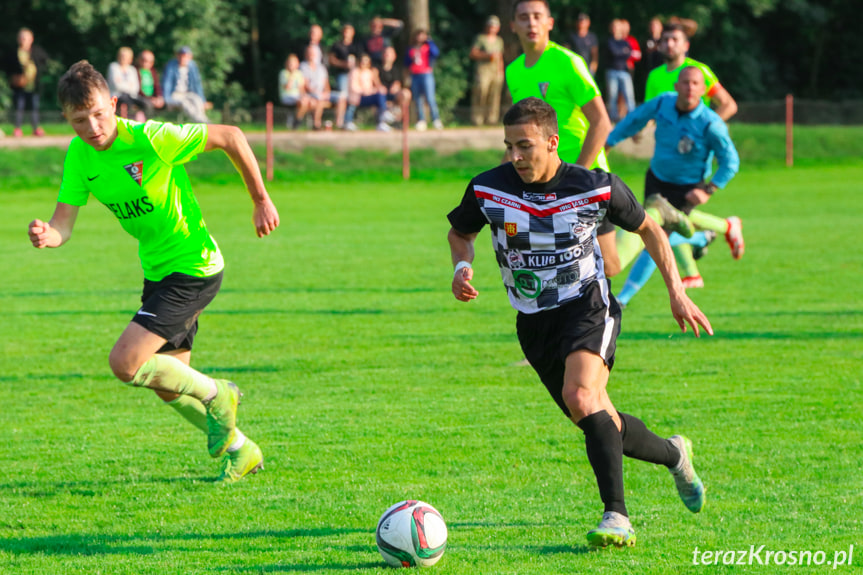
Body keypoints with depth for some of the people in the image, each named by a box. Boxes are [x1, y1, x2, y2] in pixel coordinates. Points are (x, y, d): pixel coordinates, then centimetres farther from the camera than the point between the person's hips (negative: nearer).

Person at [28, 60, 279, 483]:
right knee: (168, 384, 14)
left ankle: (215, 396, 4)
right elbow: (63, 223, -8)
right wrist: (46, 236, -33)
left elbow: (231, 137, -15)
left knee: (125, 363, -18)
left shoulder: (149, 139, -24)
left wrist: (261, 201, -8)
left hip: (194, 267, -8)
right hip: (157, 271, 8)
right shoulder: (79, 156, -5)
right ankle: (240, 451, 34)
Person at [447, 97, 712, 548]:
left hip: (587, 306, -4)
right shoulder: (488, 190, -9)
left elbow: (647, 228, 5)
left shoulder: (596, 188, -12)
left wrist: (676, 292, 0)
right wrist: (462, 267, -10)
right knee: (602, 426, 8)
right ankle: (674, 455, 38)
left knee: (580, 397, -30)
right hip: (533, 322, 4)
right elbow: (460, 232, 12)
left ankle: (616, 516, -30)